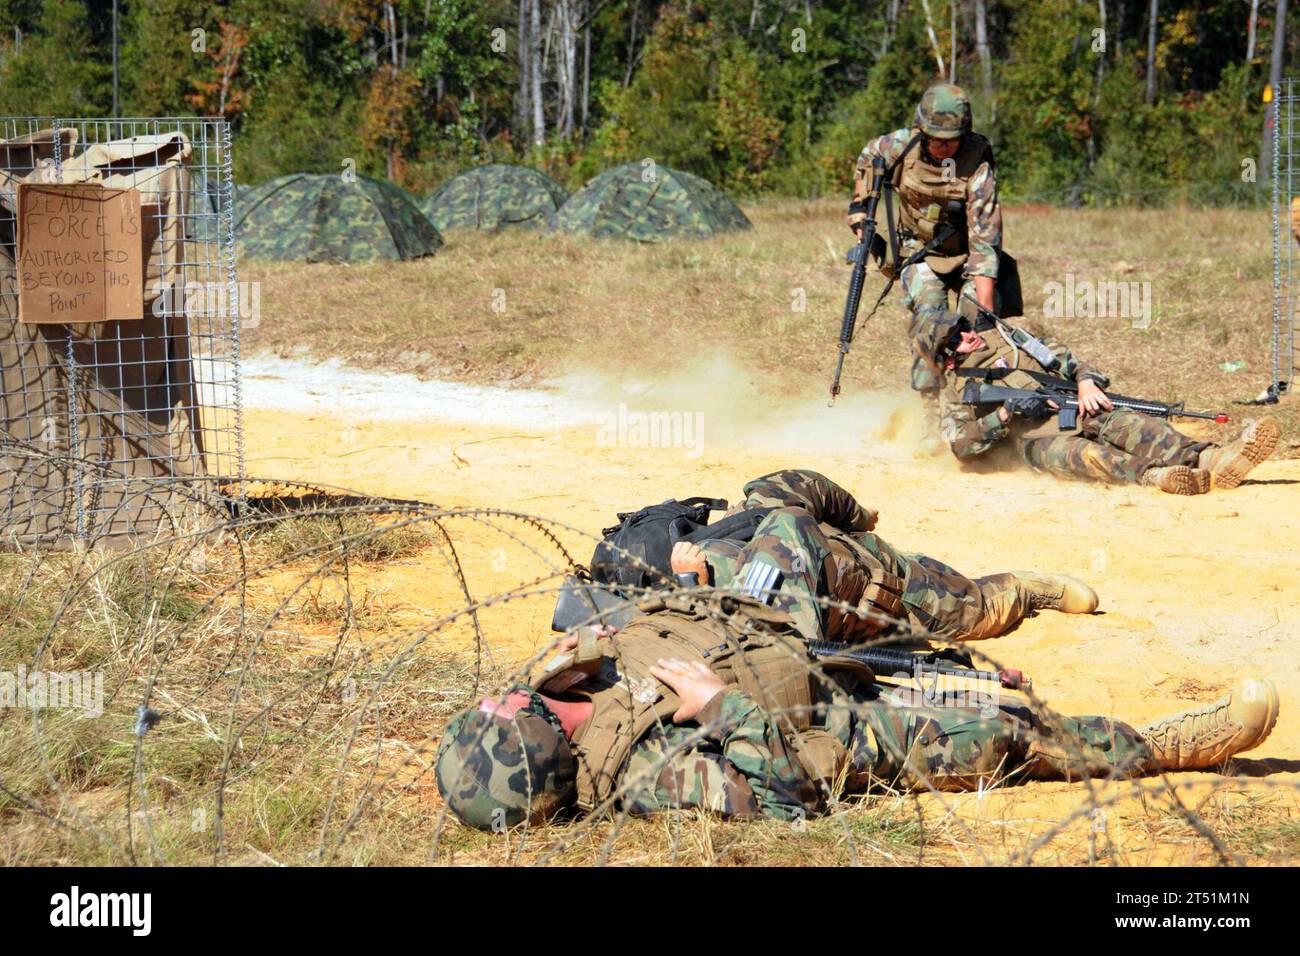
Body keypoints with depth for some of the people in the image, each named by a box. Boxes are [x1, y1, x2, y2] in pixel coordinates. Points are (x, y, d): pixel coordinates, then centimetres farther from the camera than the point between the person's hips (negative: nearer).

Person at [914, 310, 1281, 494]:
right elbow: (961, 444, 0)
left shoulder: (1002, 336, 25)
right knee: (1083, 454, -40)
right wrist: (1004, 415, -11)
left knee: (1132, 425, -29)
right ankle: (1153, 476, -70)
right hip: (1040, 439, -4)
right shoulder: (955, 394, 16)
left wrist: (1085, 381, -4)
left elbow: (1060, 357, 18)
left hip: (1081, 410, 4)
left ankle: (1210, 460, -54)